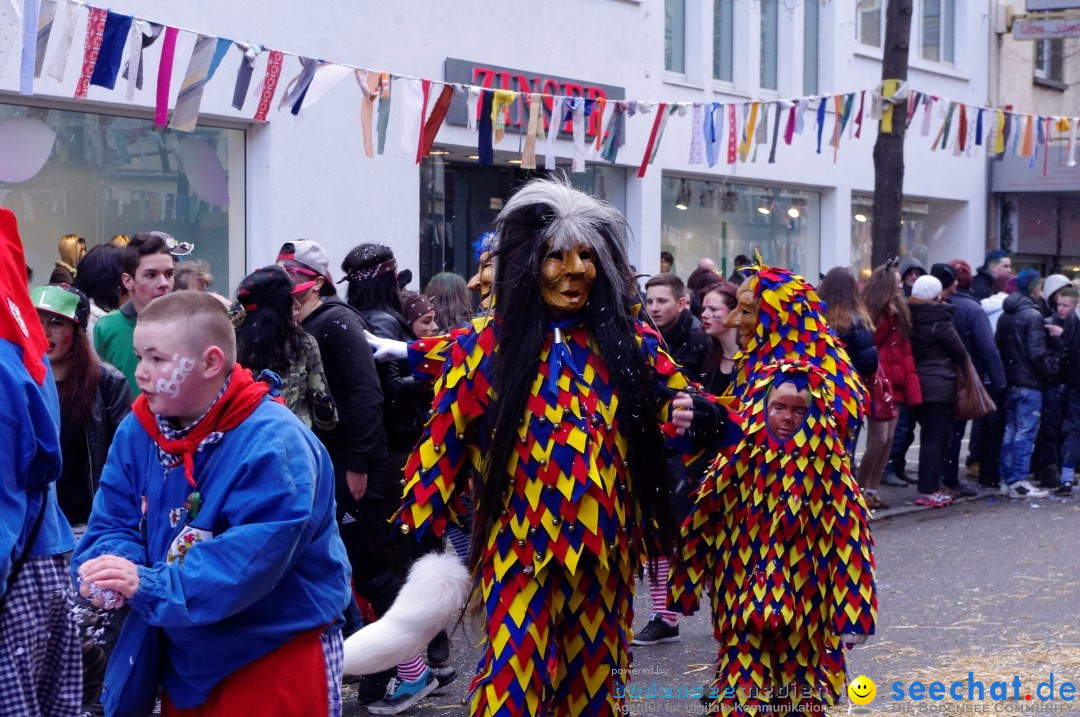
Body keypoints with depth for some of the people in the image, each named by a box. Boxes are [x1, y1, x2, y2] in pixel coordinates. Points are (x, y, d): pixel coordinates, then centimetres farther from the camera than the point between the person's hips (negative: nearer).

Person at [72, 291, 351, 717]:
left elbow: (250, 560, -30)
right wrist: (112, 571, -24)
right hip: (184, 656, 6)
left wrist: (150, 585, -36)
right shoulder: (137, 432, -1)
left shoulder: (273, 445, -24)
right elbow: (113, 524, -1)